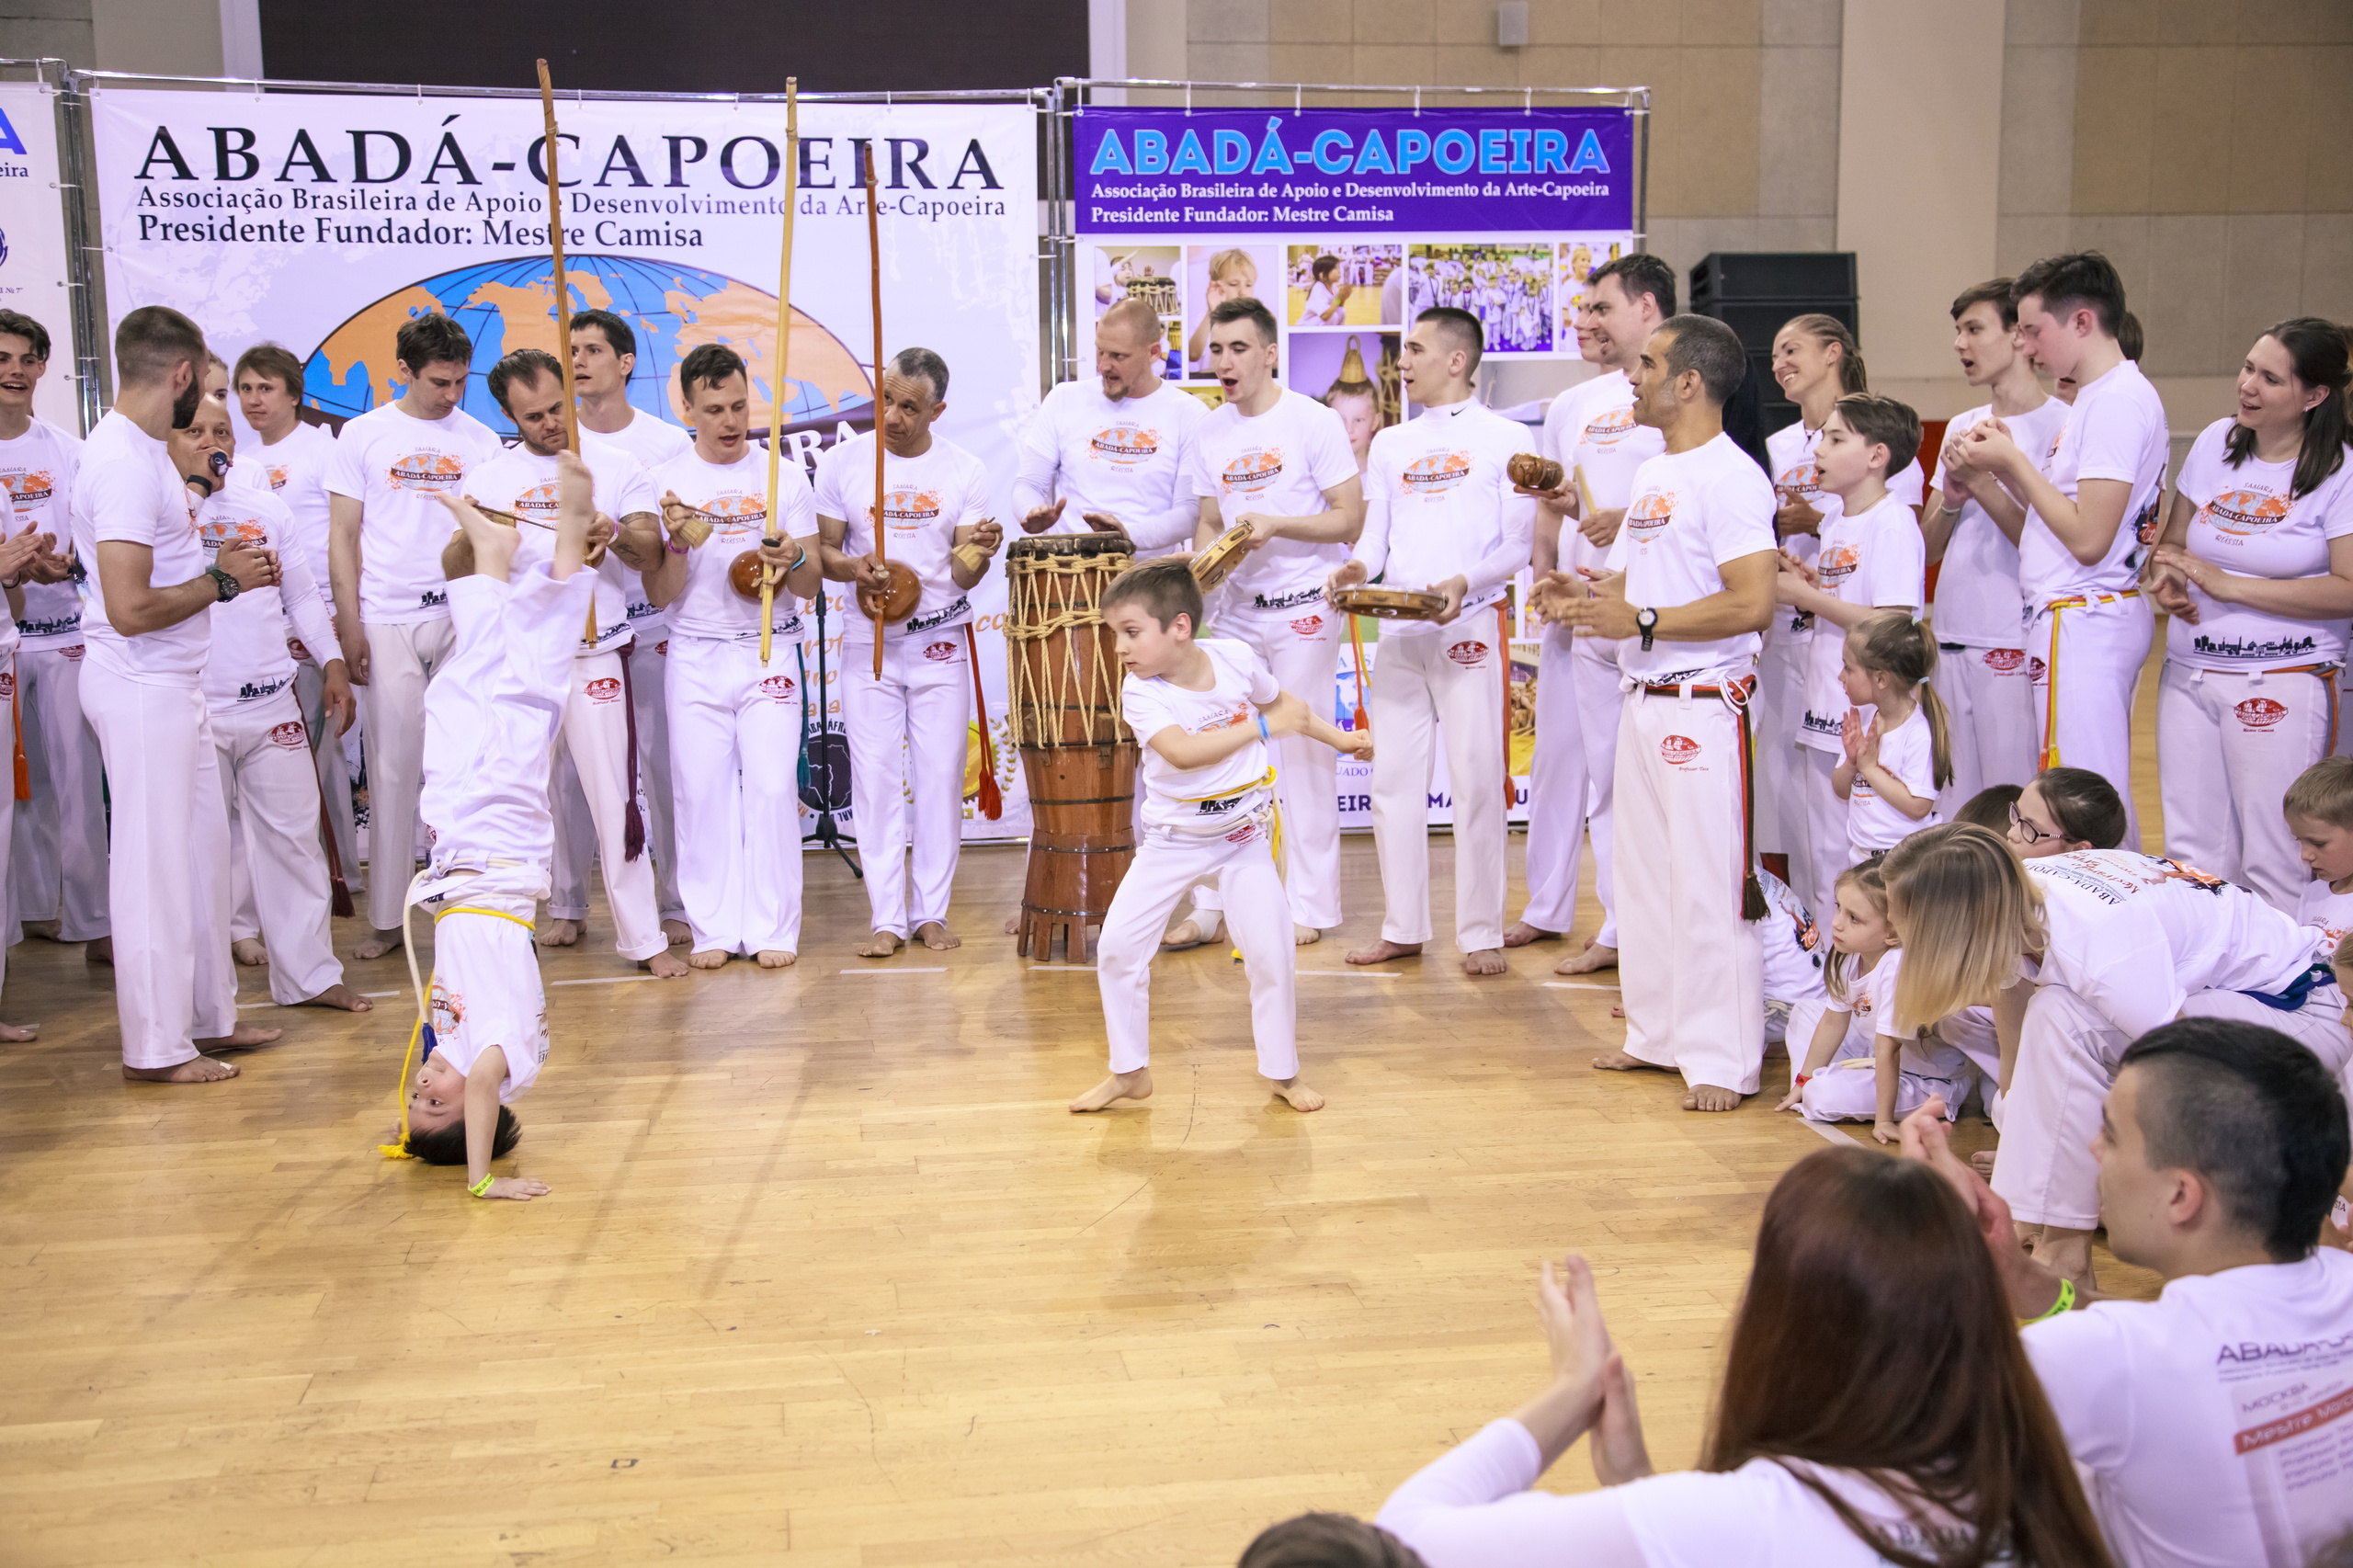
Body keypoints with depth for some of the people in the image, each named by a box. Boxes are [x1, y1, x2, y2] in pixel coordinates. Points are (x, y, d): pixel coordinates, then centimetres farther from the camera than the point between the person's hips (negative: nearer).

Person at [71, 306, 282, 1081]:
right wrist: (223, 581, -14)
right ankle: (156, 1045, 9)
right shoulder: (126, 463, -20)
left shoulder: (143, 450, 12)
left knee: (202, 846, 16)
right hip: (141, 686, -10)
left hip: (171, 681, 10)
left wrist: (219, 564, 8)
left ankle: (208, 1014, 27)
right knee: (156, 862, -1)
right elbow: (131, 608, -25)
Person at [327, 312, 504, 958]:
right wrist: (349, 625, -3)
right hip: (386, 624, -1)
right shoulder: (363, 435, 4)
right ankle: (386, 918, 9)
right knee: (393, 770, 1)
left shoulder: (479, 440, 8)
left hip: (461, 619, 1)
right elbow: (343, 535, 4)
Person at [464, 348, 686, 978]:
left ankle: (642, 936, -2)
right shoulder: (488, 478, 8)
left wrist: (616, 534, -26)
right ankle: (565, 907, 29)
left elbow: (651, 551, -4)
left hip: (596, 654, -3)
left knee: (613, 793, -6)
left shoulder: (614, 466, 4)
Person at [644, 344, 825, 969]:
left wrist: (793, 559, -20)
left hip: (769, 652, 0)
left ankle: (773, 929, 4)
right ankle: (712, 929, 12)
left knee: (772, 787, -5)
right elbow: (660, 595, 0)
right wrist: (678, 543, -19)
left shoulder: (786, 475, 2)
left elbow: (811, 589, 2)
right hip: (695, 655, 1)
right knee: (702, 791, 2)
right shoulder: (664, 482, 1)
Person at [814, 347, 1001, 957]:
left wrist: (979, 552, -25)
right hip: (867, 641, 0)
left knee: (940, 777, 2)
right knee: (875, 779, -1)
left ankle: (932, 912, 13)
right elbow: (822, 550, 4)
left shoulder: (965, 472, -1)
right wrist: (855, 568, -17)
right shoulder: (840, 462, -1)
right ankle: (887, 918, 7)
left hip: (942, 643, 0)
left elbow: (962, 576, -3)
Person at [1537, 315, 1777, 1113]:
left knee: (1710, 885, -6)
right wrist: (1583, 594, 6)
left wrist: (1640, 621, -21)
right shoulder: (1653, 473, 15)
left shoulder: (1730, 477, -14)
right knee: (1646, 875, 16)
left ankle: (1724, 1061, 3)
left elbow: (1752, 603, -22)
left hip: (1704, 707, -10)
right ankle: (1659, 1035, 28)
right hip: (1644, 703, 10)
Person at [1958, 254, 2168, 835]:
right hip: (2079, 619, 10)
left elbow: (2089, 539, -19)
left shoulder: (2118, 400, -13)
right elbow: (2047, 535, 16)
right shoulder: (2101, 399, 19)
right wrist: (1995, 472, 7)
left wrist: (2015, 462, -10)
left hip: (2083, 622, -10)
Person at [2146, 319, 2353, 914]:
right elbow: (2171, 540, 20)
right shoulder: (2215, 443, 8)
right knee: (2192, 854, 9)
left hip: (2283, 684, -5)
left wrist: (2227, 585, -16)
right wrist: (2166, 580, -3)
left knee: (2274, 863, -4)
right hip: (2188, 677, 5)